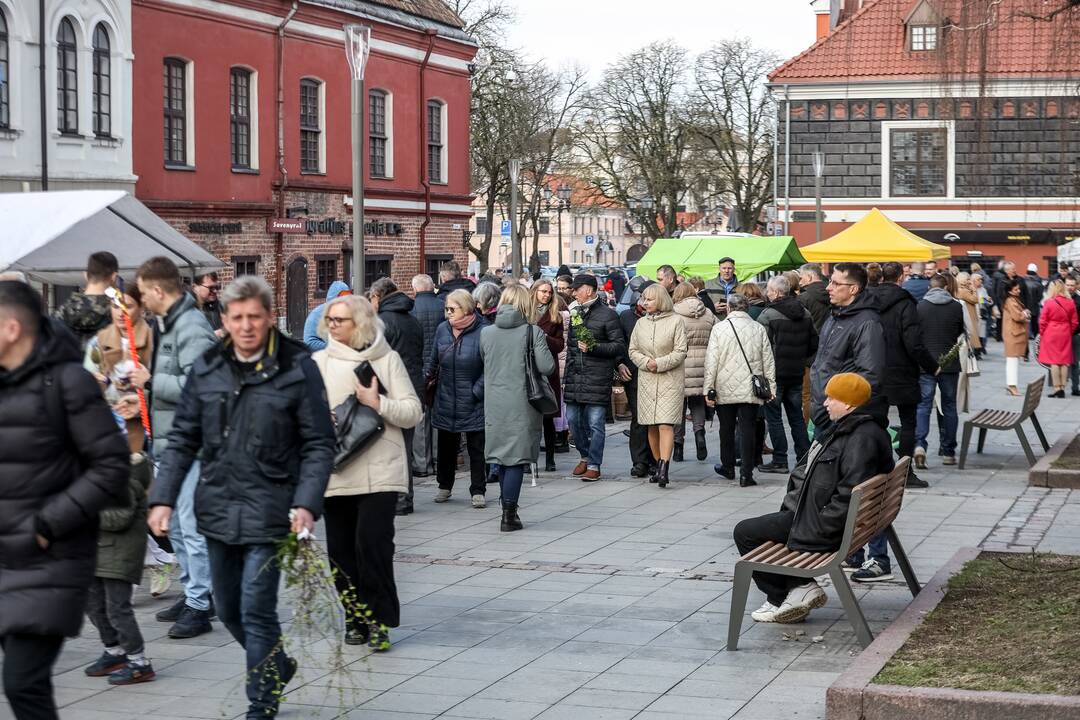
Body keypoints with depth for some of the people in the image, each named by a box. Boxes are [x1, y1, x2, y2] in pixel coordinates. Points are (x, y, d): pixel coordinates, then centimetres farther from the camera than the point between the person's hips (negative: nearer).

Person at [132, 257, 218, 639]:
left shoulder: (191, 328, -16)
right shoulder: (167, 324, 16)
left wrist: (151, 381, -17)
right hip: (169, 441, 11)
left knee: (191, 525, -6)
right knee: (175, 524, 17)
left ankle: (199, 606, -1)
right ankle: (193, 593, 27)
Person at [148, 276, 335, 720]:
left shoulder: (297, 368, -6)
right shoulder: (207, 369, 5)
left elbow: (319, 445, -5)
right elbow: (183, 440, 9)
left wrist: (306, 504, -16)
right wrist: (163, 498, 0)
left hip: (268, 510, -5)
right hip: (217, 509, 5)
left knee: (256, 610, -6)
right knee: (228, 609, 15)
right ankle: (277, 668, 40)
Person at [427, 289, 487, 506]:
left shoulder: (482, 332, -13)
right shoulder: (442, 330, 2)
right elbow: (433, 360, 15)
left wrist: (477, 391, -12)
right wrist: (427, 377, 4)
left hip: (473, 405, -4)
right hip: (446, 402, 5)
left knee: (476, 447, 4)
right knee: (446, 445, 14)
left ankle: (478, 491, 12)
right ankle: (444, 486, 28)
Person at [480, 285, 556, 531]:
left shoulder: (486, 333, 2)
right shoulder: (533, 332, -9)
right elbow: (547, 367, -12)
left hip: (494, 404, 4)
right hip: (521, 404, -4)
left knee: (501, 455, 14)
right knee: (517, 457, 1)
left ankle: (508, 509, 20)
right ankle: (509, 515, 0)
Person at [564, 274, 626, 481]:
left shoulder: (607, 314, -3)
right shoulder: (575, 313, 17)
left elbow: (620, 346, -6)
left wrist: (594, 347, -15)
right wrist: (566, 375, 15)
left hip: (597, 378, -6)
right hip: (574, 376, 6)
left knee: (595, 423, -4)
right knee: (573, 419, 8)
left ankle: (594, 466, 2)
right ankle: (585, 456, 27)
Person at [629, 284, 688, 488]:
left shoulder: (676, 321, -2)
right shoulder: (641, 323, 12)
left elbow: (680, 352, -5)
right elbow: (633, 350, 13)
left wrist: (660, 364, -14)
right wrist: (646, 362, -6)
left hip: (670, 381, -5)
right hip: (646, 380, 5)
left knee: (666, 425, -14)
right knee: (652, 426, 8)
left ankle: (663, 469, -23)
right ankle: (659, 465, 19)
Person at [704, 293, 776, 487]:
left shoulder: (719, 328, -4)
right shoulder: (759, 329, 2)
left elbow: (711, 361, -5)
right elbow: (768, 360, 5)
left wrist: (709, 388, -1)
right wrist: (770, 386, 12)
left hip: (725, 389, -1)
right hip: (750, 391, 1)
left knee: (726, 429, 15)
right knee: (748, 429, 0)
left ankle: (728, 467, 28)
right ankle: (746, 474, -6)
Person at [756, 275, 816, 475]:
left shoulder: (768, 315, -14)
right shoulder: (805, 314, 7)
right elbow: (814, 344, 12)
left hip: (775, 373, -6)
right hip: (797, 373, 6)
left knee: (774, 417, 1)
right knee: (796, 416, 13)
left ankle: (780, 460, 1)